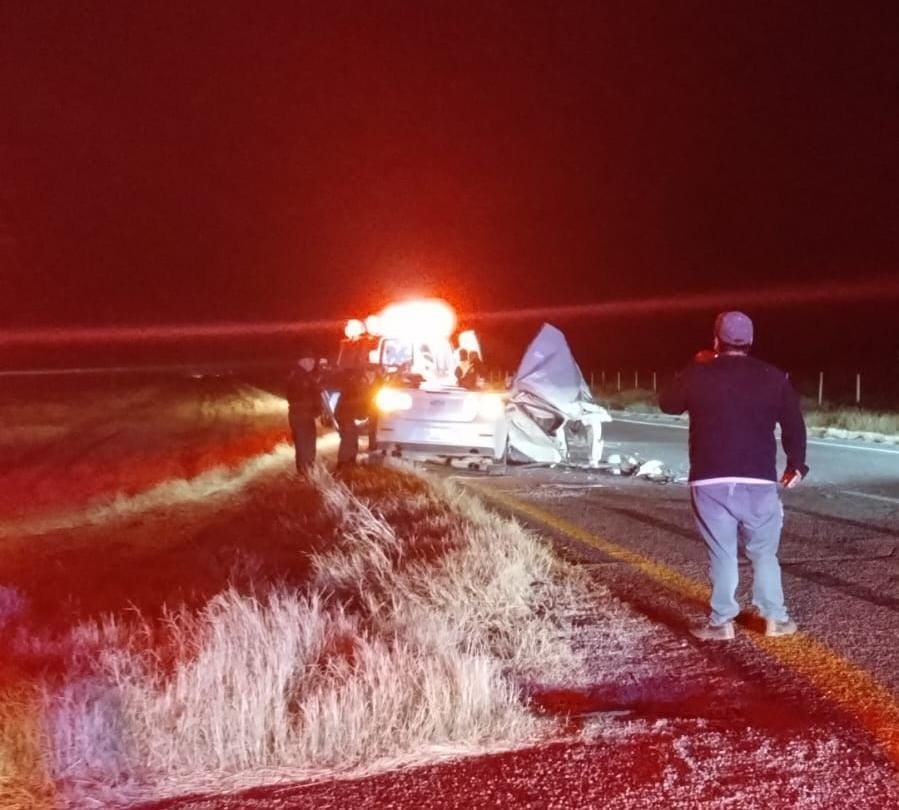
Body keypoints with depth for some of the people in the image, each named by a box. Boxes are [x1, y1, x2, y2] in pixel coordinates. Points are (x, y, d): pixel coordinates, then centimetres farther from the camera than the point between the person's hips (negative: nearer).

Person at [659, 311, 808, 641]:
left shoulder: (699, 375, 0)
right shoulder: (773, 377, 3)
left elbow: (667, 402, 17)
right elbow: (794, 425, 6)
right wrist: (796, 465, 20)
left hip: (710, 481, -1)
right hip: (759, 480, 1)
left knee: (722, 554, 5)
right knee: (763, 552, 12)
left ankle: (721, 622, 6)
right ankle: (775, 618, 15)